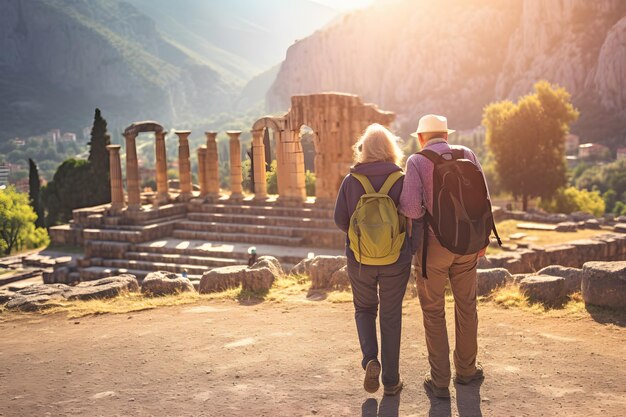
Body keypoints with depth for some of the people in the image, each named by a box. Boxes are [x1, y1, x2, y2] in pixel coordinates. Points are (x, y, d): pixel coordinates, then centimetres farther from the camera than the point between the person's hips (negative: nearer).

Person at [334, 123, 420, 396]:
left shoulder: (351, 180, -5)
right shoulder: (401, 179, -7)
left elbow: (340, 220, -5)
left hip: (360, 259, 1)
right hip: (395, 260, 0)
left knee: (364, 309, 21)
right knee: (391, 316, 13)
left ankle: (370, 360, -1)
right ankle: (391, 380, 18)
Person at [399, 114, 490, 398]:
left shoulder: (416, 162, -9)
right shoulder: (467, 154, 3)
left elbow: (412, 209, -20)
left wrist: (399, 203, 4)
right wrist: (484, 237, 13)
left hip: (432, 245, -3)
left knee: (433, 312, 10)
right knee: (466, 306, 20)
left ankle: (440, 381, 13)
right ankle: (466, 369, 34)